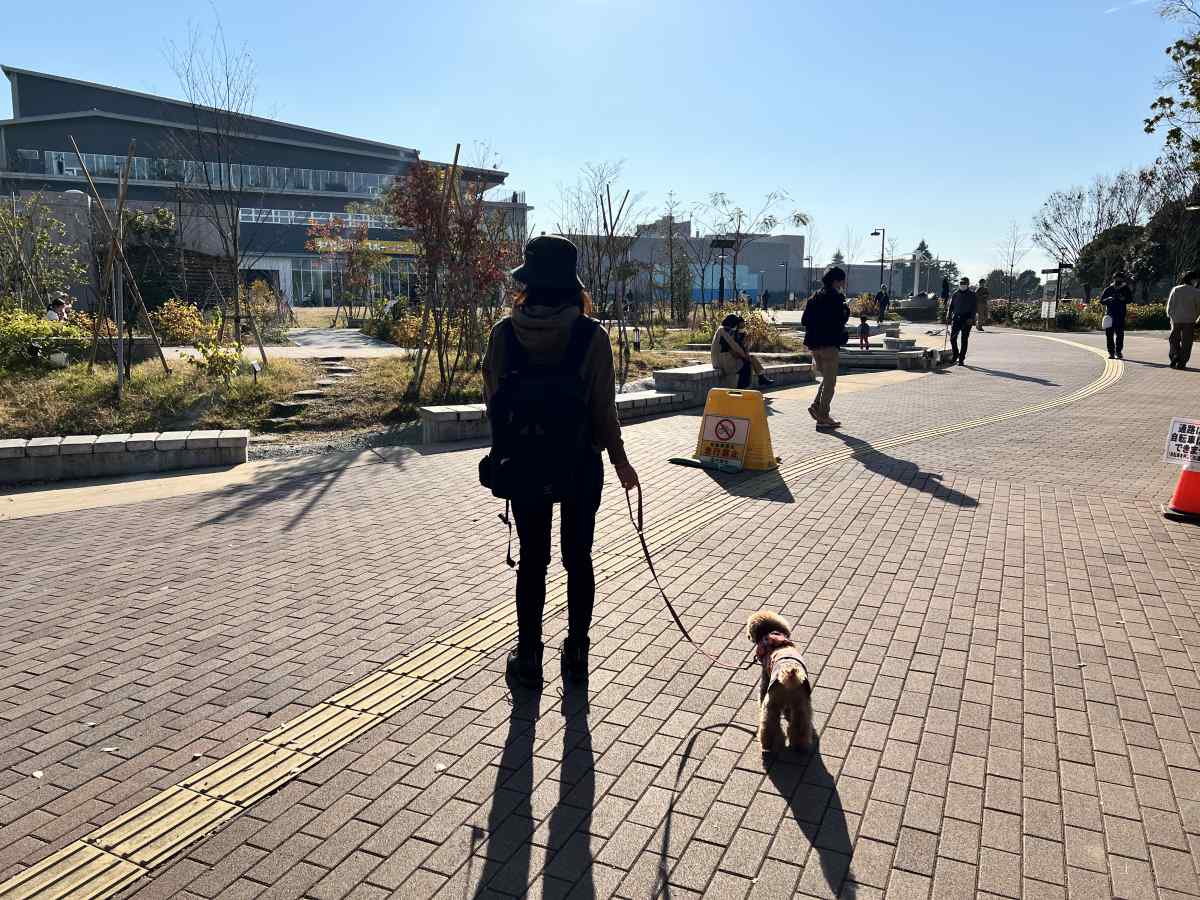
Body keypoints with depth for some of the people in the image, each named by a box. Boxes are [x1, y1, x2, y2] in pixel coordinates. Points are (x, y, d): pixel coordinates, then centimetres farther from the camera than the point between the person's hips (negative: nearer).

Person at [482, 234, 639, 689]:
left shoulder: (505, 333, -8)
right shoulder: (591, 336, -12)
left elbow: (493, 399, 1)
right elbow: (603, 410, -8)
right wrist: (620, 462, 5)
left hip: (524, 464, 1)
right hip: (580, 464, -1)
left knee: (532, 560, 14)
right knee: (578, 559, 14)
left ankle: (528, 658, 23)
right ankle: (576, 656, 24)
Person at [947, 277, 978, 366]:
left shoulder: (973, 295, 1)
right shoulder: (956, 294, 10)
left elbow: (974, 308, -3)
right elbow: (951, 306, 14)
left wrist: (971, 318, -16)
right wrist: (948, 315, 1)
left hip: (967, 320, -3)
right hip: (956, 318, 3)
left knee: (964, 340, 0)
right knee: (952, 338, -4)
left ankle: (961, 359, 5)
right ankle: (955, 354, 20)